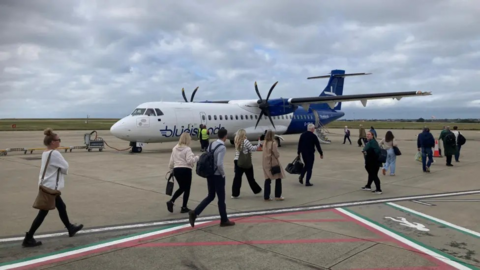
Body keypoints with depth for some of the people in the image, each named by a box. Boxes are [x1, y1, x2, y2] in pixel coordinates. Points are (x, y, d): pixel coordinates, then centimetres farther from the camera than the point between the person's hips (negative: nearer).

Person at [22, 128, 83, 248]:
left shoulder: (45, 153, 8)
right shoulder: (55, 153, -20)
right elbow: (65, 167, -15)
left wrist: (61, 171, -2)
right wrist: (65, 171, 5)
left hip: (47, 186, 10)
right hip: (50, 187, -10)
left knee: (61, 207, 20)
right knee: (43, 213, -1)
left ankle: (70, 228, 34)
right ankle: (28, 239, 6)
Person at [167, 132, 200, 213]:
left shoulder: (175, 148, 11)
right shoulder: (187, 149, -10)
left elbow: (171, 161, 13)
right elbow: (190, 161, -19)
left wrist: (171, 170, 24)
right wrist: (197, 158, -5)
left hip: (176, 170, 7)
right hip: (185, 170, -7)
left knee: (181, 188, 21)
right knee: (187, 189, 8)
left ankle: (171, 201, 5)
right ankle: (184, 207, 13)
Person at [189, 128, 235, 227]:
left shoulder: (211, 144, 6)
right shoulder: (222, 147, -19)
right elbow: (219, 164, -25)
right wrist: (223, 173, -9)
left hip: (209, 174, 7)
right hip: (218, 176, -7)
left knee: (210, 196, 18)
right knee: (221, 198, 8)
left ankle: (194, 213, 7)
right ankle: (224, 220, 22)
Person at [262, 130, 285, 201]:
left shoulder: (265, 143, 6)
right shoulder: (273, 143, -15)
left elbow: (265, 153, 10)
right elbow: (277, 154, -13)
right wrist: (278, 155, 7)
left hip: (265, 163, 7)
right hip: (273, 163, -7)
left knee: (267, 179, 10)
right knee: (278, 178, 8)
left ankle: (266, 196, 10)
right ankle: (278, 196, 11)